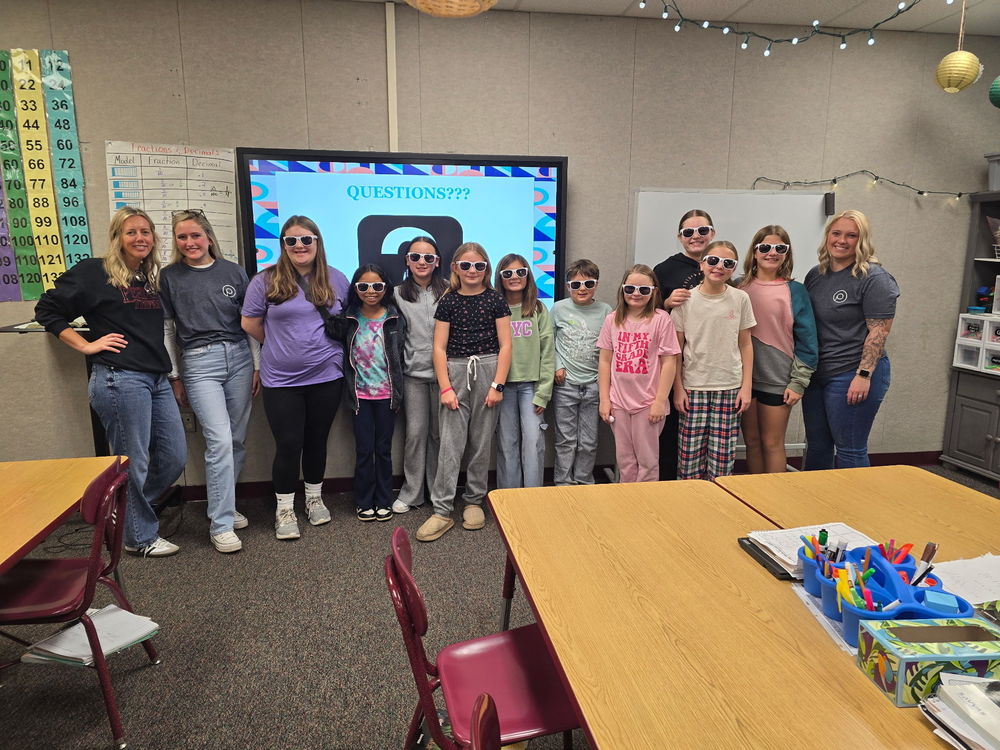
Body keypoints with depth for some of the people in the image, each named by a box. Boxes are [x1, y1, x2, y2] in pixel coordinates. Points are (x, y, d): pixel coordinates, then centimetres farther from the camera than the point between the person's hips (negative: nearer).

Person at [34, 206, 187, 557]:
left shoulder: (154, 280, 18)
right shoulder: (94, 272, -1)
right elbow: (47, 310, 2)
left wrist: (174, 373, 13)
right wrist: (86, 345, -5)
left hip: (158, 380, 7)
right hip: (119, 379, -7)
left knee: (174, 459, 10)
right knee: (133, 463, 1)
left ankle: (122, 510, 33)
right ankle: (140, 537, 19)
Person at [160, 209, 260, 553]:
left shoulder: (233, 272, 7)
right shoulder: (169, 277, 4)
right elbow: (166, 330, 7)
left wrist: (258, 366, 6)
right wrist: (174, 376, 5)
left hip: (238, 357, 3)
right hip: (199, 362, -3)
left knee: (236, 440, 6)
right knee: (219, 441, -12)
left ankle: (222, 505, 25)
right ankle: (221, 524, -3)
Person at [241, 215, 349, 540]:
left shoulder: (336, 279, 5)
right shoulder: (266, 281, -4)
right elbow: (250, 324, 1)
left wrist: (326, 345, 4)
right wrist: (281, 346, 7)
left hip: (326, 377, 2)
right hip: (281, 380, -2)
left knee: (317, 440, 12)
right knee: (288, 444, 0)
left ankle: (314, 498, 32)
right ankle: (284, 510, 18)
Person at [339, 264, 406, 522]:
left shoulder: (395, 319, -1)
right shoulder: (349, 319, -1)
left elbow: (400, 356, 3)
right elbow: (342, 355, 4)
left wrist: (397, 391, 1)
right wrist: (349, 388, -1)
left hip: (387, 394, 0)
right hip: (360, 394, 0)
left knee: (384, 448, 9)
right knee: (364, 449, 5)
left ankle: (384, 501, 21)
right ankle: (364, 502, 19)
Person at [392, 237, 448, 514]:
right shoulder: (398, 294, 5)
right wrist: (396, 369, 3)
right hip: (414, 373, 1)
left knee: (440, 432, 8)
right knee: (415, 433, 4)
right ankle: (411, 493, 18)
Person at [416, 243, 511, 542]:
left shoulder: (495, 300, 3)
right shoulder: (448, 301, 4)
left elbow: (504, 345, 1)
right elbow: (439, 348, 2)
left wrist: (498, 385, -6)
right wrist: (445, 387, -6)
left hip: (487, 371, 0)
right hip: (455, 372, 0)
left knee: (481, 442, 8)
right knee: (450, 443, -3)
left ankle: (474, 501, 23)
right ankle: (442, 511, 3)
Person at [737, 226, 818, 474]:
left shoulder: (795, 291, -2)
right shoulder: (739, 288, 4)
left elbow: (807, 341, -2)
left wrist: (798, 383, -7)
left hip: (778, 379, -2)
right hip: (744, 377, 3)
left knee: (772, 443, 5)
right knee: (751, 441, 12)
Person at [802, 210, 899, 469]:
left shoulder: (874, 278, -10)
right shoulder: (815, 275, 11)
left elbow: (879, 331, -15)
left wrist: (864, 375, -21)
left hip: (853, 376, -7)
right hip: (816, 373, 7)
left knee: (850, 450, 1)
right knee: (816, 445, 16)